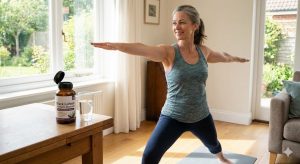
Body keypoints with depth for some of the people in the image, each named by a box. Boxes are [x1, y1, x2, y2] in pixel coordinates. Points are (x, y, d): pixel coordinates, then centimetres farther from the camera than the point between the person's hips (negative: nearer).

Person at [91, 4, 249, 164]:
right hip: (173, 116, -4)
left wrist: (235, 58, 39)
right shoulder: (168, 52, -18)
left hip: (201, 116, 4)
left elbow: (221, 56, 19)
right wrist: (116, 45, -56)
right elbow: (143, 49, -38)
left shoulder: (203, 51, -4)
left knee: (213, 144, 31)